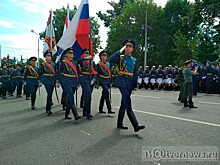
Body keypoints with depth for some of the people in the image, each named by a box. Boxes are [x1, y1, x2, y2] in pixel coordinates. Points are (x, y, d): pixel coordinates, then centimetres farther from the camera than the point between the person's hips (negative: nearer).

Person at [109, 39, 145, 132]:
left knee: (124, 104, 12)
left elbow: (135, 74, 14)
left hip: (130, 84, 6)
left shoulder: (134, 60, 15)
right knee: (128, 105, -12)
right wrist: (120, 51, -13)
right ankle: (136, 125, -13)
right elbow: (111, 60, -17)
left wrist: (134, 85, 7)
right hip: (122, 82, -5)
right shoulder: (120, 58, 3)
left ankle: (119, 123, 24)